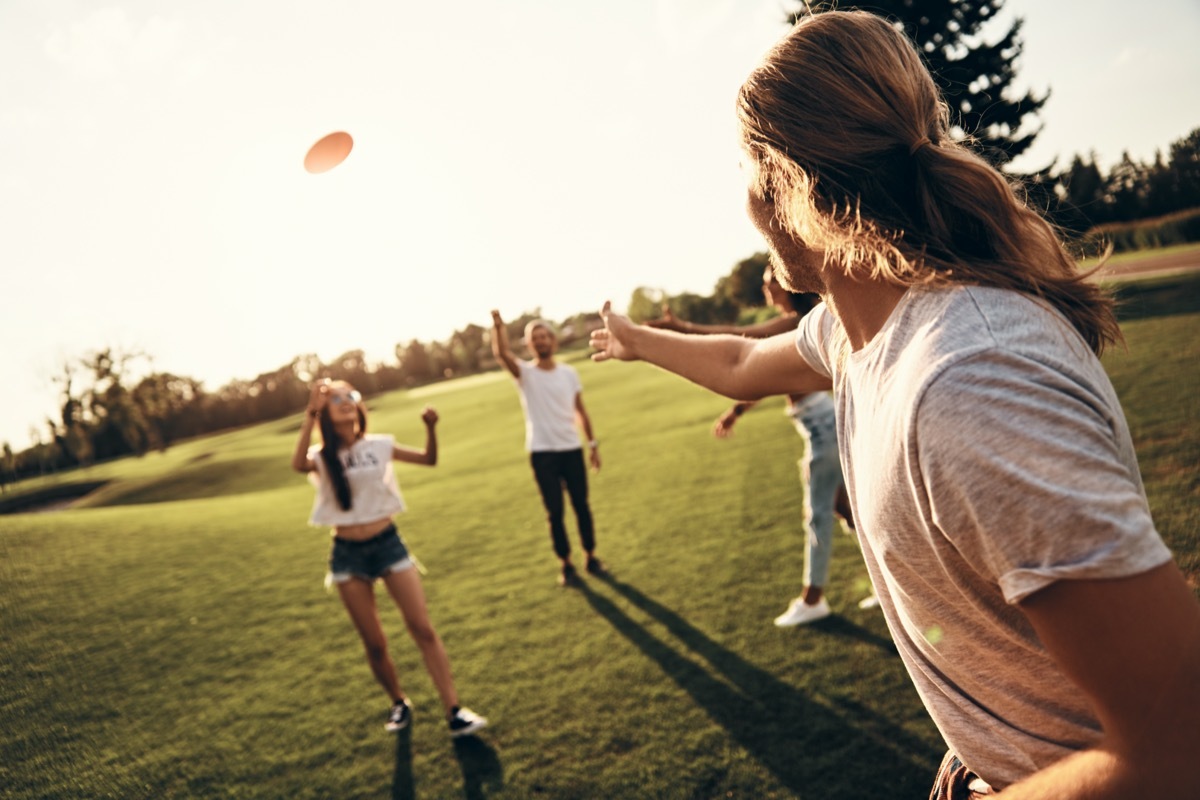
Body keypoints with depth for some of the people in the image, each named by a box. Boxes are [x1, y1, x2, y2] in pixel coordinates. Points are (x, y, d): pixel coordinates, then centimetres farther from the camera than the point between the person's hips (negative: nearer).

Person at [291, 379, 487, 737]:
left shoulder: (379, 445, 1)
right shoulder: (322, 457, -4)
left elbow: (429, 459, 3)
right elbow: (298, 465, -27)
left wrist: (431, 428, -15)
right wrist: (311, 413, -31)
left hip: (388, 543, 0)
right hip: (348, 554, 0)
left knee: (424, 630, -4)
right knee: (374, 644, 8)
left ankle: (454, 711, 1)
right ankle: (399, 703, 32)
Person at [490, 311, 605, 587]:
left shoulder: (569, 372, 6)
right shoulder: (525, 373, -3)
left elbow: (580, 411, 11)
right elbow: (501, 353, -22)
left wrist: (593, 443, 9)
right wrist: (498, 326, -39)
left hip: (572, 448, 2)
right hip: (542, 452, -2)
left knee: (581, 505, 8)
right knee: (555, 511, 2)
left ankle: (590, 556, 24)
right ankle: (565, 564, 15)